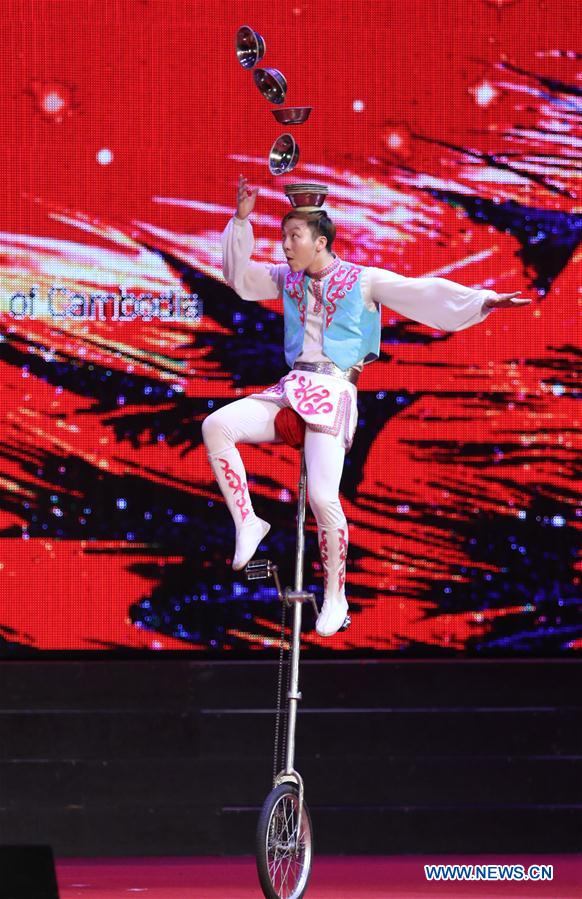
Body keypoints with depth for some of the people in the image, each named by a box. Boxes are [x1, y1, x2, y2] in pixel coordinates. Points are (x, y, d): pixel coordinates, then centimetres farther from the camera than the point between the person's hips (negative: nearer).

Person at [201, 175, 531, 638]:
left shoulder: (364, 280, 1)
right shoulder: (288, 279, 16)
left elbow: (422, 293, -5)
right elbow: (241, 277, 23)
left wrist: (481, 300, -17)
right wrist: (241, 221, 11)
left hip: (333, 393, -5)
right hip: (290, 390, 5)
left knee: (323, 495, -17)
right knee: (216, 427, -18)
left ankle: (335, 596, -1)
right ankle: (247, 524, -7)